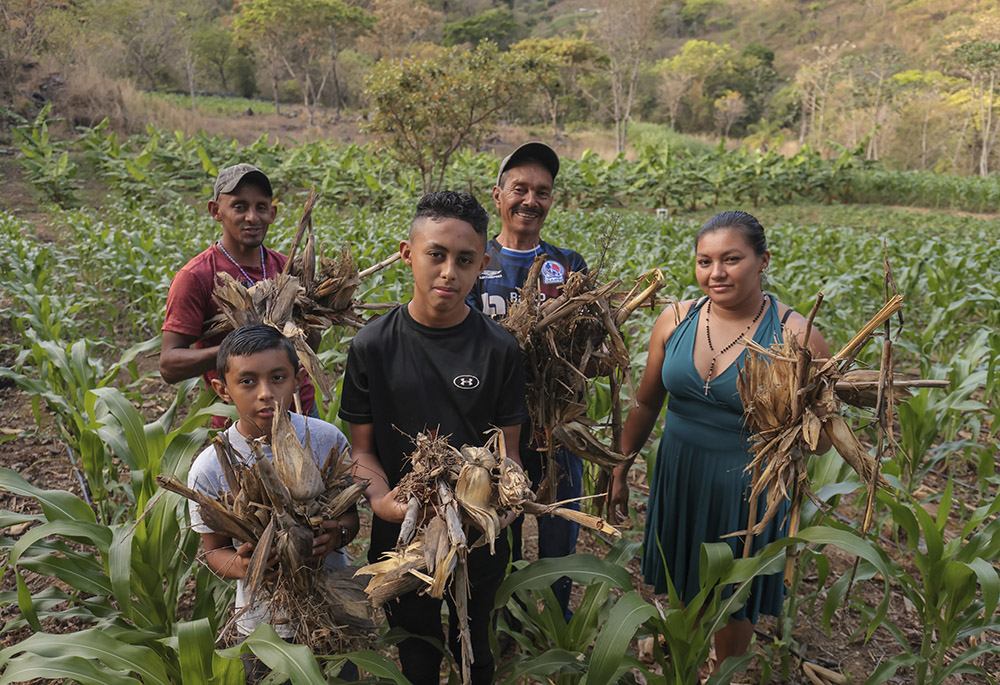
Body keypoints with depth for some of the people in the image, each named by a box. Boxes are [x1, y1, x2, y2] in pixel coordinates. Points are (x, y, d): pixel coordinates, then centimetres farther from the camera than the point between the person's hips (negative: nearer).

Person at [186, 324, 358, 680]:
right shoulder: (209, 469, -16)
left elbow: (350, 514, -1)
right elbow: (214, 549, -4)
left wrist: (337, 534, -23)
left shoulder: (327, 440, -14)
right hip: (264, 621, -1)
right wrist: (240, 566, -26)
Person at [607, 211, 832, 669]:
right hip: (679, 476, 4)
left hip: (747, 488, -3)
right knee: (683, 587, 21)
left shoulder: (794, 336, -17)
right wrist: (620, 471, 11)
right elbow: (646, 403, 6)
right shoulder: (675, 320, -6)